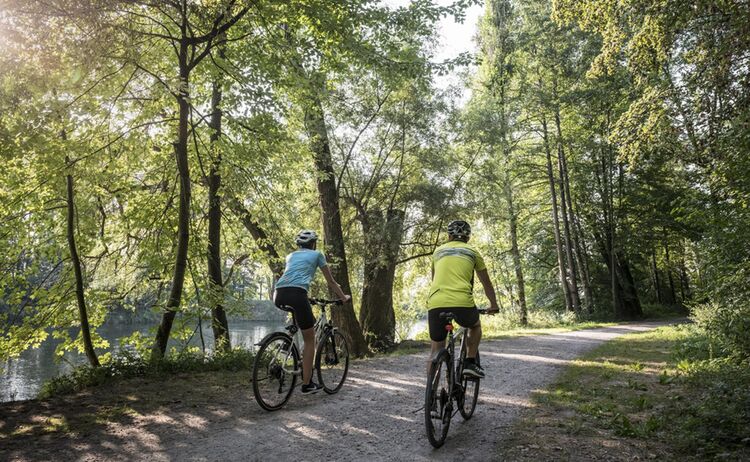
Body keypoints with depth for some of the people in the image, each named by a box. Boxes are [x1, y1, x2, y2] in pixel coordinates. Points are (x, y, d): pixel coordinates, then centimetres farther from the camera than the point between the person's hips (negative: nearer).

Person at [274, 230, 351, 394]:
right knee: (310, 340, 8)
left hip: (279, 295, 5)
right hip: (296, 295, -5)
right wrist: (343, 297, 39)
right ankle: (307, 384, 9)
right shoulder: (317, 254, 19)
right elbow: (331, 281, 24)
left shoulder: (291, 255, 31)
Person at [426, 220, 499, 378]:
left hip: (436, 304, 2)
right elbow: (486, 283, 25)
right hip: (462, 302, -2)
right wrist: (493, 305, 39)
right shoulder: (472, 252, 18)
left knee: (436, 350, 17)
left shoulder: (439, 250, 24)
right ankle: (470, 363, 18)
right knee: (475, 326, 32)